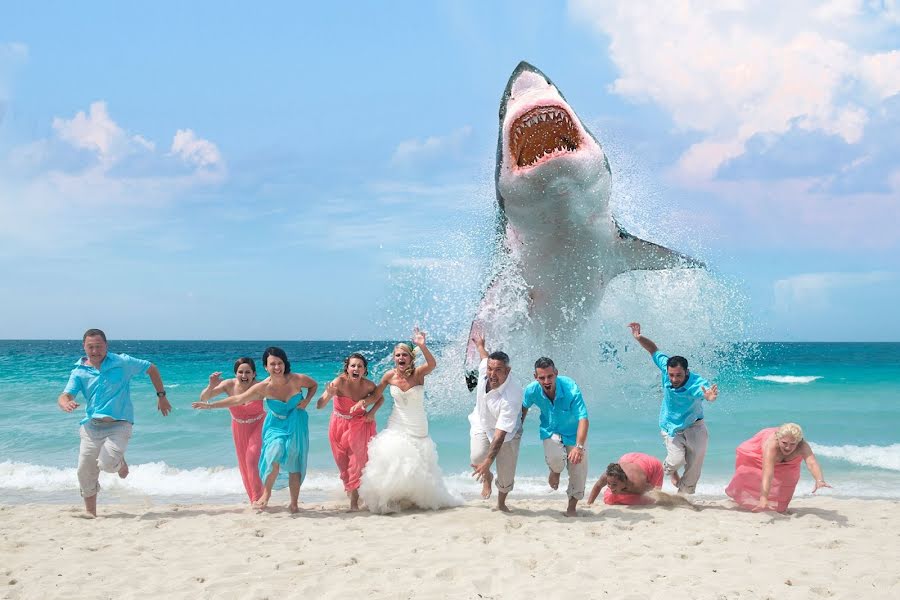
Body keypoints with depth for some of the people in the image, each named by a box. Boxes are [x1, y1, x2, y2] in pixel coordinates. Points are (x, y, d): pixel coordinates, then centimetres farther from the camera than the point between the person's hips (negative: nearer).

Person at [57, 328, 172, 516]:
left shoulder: (122, 362, 1)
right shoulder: (79, 372, 4)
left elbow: (151, 369, 12)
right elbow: (64, 396, -7)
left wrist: (161, 396, 12)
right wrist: (66, 404, -32)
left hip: (119, 425, -3)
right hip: (92, 427, 3)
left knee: (107, 463, -24)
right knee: (85, 473, 3)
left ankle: (120, 463, 14)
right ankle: (90, 513, 24)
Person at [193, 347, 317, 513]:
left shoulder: (297, 379, -20)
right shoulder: (263, 387, -19)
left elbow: (314, 385, 2)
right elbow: (237, 400, -14)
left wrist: (307, 400, -17)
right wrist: (210, 405, -16)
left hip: (295, 425, 1)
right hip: (275, 425, -1)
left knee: (295, 463, 1)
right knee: (274, 455, -25)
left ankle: (294, 503, 15)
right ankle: (266, 492, -5)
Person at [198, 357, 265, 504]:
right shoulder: (229, 385, -20)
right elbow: (203, 399, -20)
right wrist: (211, 386, -40)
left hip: (258, 426, -4)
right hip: (239, 428, 4)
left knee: (253, 460, -18)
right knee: (244, 465, 11)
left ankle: (258, 498, -8)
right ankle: (253, 500, 25)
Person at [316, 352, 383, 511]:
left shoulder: (368, 385, -15)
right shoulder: (339, 382, -24)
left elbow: (380, 398, 8)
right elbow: (319, 405, -31)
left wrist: (372, 412, -10)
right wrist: (329, 395, -51)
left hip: (360, 426, 1)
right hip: (339, 426, -1)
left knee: (358, 461, -4)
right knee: (343, 463, 9)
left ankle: (354, 500, 3)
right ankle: (349, 488, 34)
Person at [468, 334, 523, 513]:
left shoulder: (511, 397, -39)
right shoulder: (484, 370, -24)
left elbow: (500, 433, -38)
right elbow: (485, 357, 5)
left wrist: (487, 462, -41)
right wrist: (480, 345, 29)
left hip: (507, 432, -4)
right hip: (482, 425, 4)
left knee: (507, 474, -1)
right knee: (477, 457, -22)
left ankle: (501, 503, 33)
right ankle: (487, 478, 15)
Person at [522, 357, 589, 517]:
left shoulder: (571, 388, -32)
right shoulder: (532, 390, -21)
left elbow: (583, 419, -38)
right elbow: (524, 407, 4)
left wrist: (579, 447, -50)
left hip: (573, 433, -1)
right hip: (551, 431, 1)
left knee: (579, 473, -1)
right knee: (555, 458, -29)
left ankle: (571, 508, 25)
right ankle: (555, 472, 11)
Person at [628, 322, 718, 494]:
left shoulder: (696, 383, -34)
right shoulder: (666, 367, -23)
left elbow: (707, 393, -56)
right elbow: (654, 350, -8)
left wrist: (710, 396, -79)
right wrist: (639, 338, -20)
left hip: (694, 427, -1)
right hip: (671, 427, 1)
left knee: (694, 468, 2)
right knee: (676, 460, -16)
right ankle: (670, 469, 21)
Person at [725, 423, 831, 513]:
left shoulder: (802, 446, -44)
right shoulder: (771, 445, -50)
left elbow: (812, 463, -61)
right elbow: (767, 474, -59)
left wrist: (819, 480, -82)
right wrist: (764, 499, -69)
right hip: (758, 454, -2)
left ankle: (779, 507, 20)